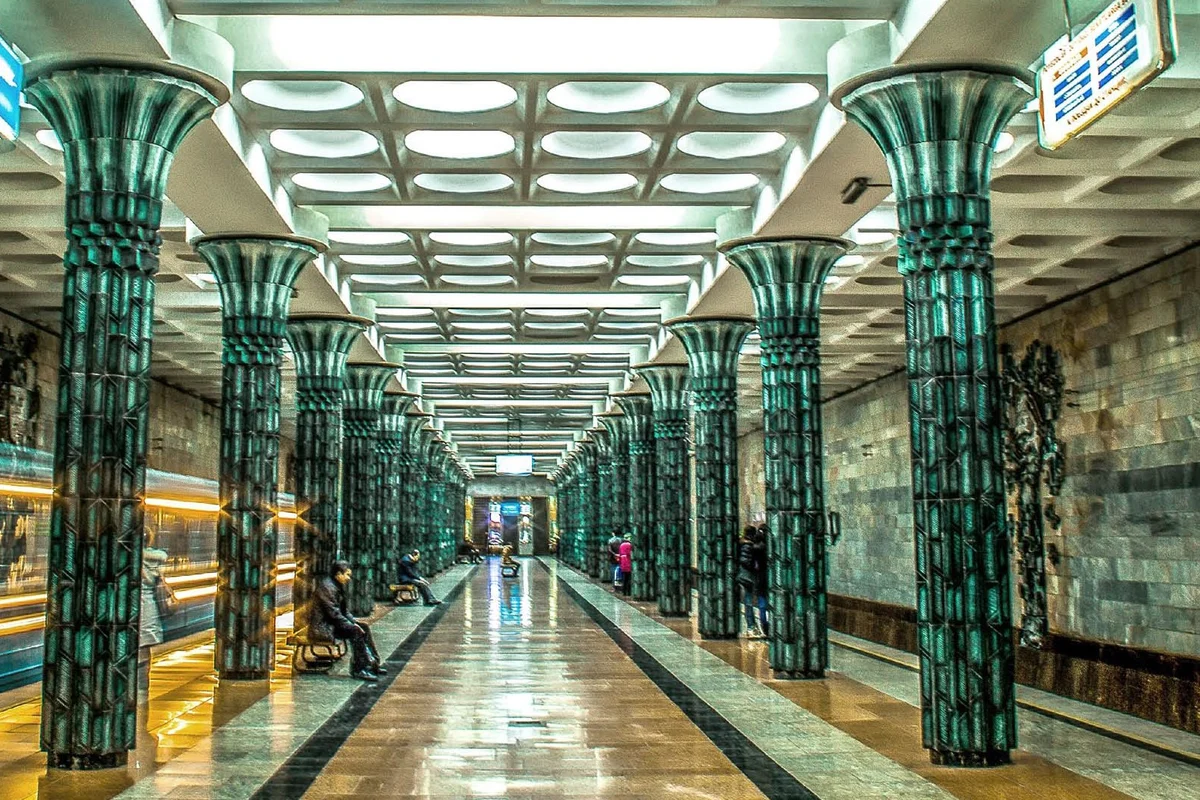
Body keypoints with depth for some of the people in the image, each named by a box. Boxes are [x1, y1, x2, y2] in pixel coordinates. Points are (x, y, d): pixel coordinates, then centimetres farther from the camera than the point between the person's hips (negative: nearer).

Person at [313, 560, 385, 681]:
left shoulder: (337, 585, 12)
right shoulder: (327, 587, -20)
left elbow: (342, 609, 20)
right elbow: (333, 613, -23)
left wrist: (353, 620, 5)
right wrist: (351, 625, -19)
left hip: (333, 621, 10)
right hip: (324, 626, -10)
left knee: (364, 627, 0)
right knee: (355, 631, -24)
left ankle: (372, 663, 0)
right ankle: (358, 670, -20)